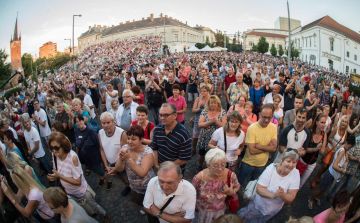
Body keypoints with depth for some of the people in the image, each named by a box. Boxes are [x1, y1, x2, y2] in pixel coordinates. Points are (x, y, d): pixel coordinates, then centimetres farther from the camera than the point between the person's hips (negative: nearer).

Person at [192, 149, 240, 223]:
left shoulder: (231, 175, -25)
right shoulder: (199, 178, -30)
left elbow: (237, 187, -3)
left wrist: (232, 192, -23)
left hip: (220, 211, 2)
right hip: (202, 211, -2)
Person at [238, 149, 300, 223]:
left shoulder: (295, 174, -21)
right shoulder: (271, 168, -25)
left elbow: (290, 199, -19)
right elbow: (259, 189, -25)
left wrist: (283, 195, -41)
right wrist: (273, 195, -43)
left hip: (274, 210, 2)